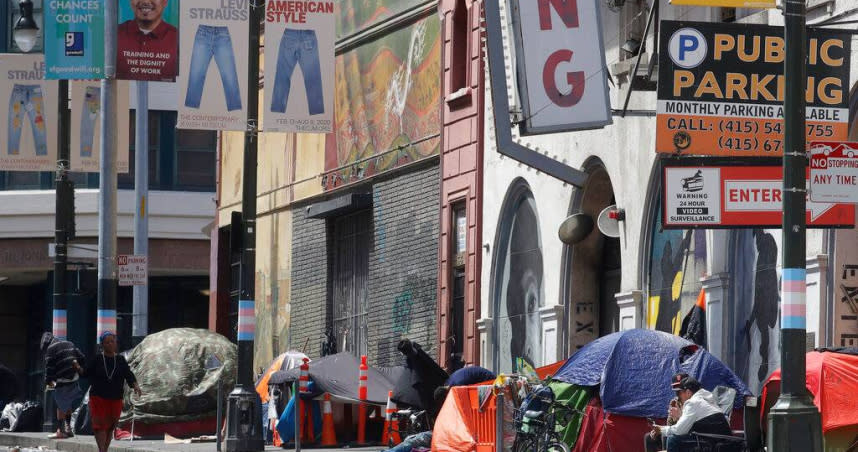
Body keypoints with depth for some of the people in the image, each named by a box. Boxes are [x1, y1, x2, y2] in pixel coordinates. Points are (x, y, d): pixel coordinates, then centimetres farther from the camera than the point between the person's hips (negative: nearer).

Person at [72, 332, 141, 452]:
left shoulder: (120, 360, 6)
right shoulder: (97, 360, 0)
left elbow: (129, 375, 2)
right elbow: (86, 373, 1)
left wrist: (136, 386, -14)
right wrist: (78, 368, -19)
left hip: (115, 399, 3)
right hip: (98, 398, -3)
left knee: (110, 426, 7)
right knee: (100, 425, -12)